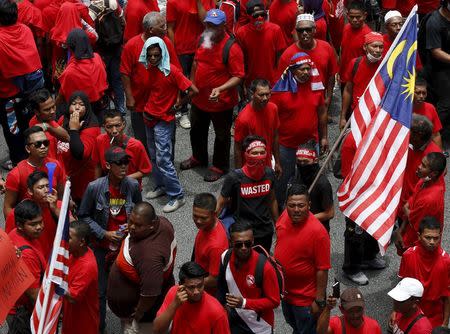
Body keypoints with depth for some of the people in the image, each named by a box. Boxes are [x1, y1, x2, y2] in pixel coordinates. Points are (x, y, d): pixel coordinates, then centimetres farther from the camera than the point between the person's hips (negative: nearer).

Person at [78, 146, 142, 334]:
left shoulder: (133, 186, -11)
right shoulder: (95, 187, -18)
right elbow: (83, 216, -6)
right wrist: (104, 233, -14)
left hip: (127, 244, 2)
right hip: (102, 246, -2)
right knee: (100, 290, 9)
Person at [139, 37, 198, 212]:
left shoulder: (171, 71, -19)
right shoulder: (149, 69, 1)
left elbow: (193, 91, -20)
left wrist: (176, 105, -10)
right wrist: (147, 109, 7)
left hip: (164, 121, -7)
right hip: (150, 118, 7)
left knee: (163, 159, -8)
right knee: (154, 156, 16)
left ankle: (177, 196, 0)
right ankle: (160, 186, 33)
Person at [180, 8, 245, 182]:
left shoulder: (231, 48, -25)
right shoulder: (203, 39, -3)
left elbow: (238, 76, -24)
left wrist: (220, 89, -36)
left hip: (221, 102, -7)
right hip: (199, 98, 7)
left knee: (221, 135, 13)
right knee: (197, 130, 25)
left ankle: (219, 167, 33)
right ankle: (199, 158, 50)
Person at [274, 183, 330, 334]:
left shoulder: (317, 231, -31)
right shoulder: (285, 216, -11)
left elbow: (322, 269, -24)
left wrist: (320, 301, -20)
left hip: (305, 298, -6)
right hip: (285, 290, 6)